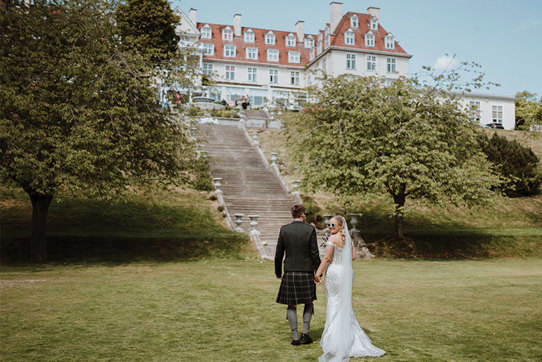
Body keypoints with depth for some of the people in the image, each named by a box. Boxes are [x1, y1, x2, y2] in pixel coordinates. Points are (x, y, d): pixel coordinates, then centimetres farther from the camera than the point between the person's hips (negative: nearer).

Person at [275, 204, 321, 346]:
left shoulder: (284, 229, -2)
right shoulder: (310, 229, -6)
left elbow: (279, 253, 2)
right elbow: (315, 253, -7)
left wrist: (278, 271, 14)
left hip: (290, 272, 1)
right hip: (307, 272, -1)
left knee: (292, 305, 10)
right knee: (309, 303, 18)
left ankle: (295, 337, 10)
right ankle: (305, 333, 10)